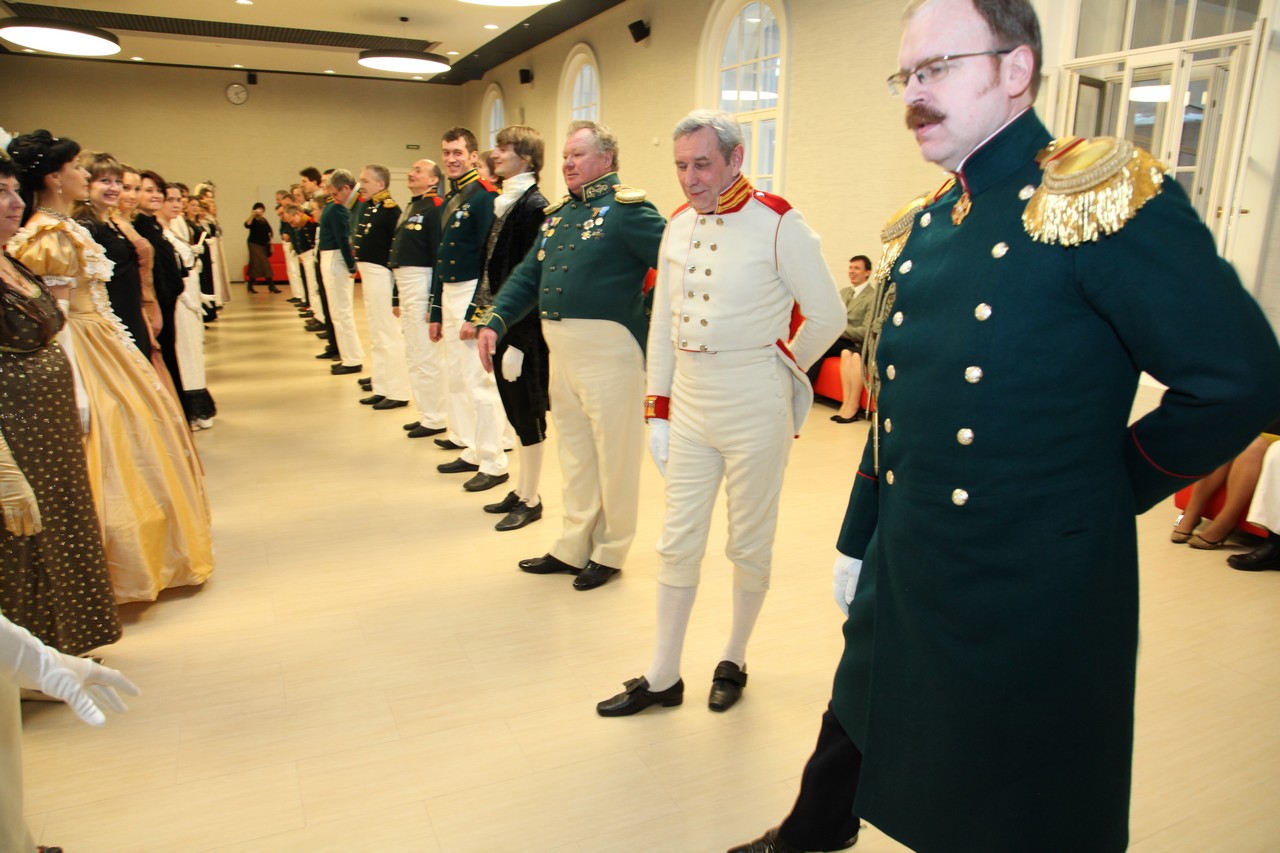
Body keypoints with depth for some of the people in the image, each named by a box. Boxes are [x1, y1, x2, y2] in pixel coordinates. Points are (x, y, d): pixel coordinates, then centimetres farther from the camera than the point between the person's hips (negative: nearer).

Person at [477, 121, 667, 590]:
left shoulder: (626, 207, -8)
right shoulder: (559, 213, 16)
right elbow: (528, 274, 15)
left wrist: (647, 312, -14)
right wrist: (496, 321, 3)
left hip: (608, 347, -8)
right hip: (562, 349, 8)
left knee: (613, 453, 5)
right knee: (574, 451, 16)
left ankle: (609, 552, 21)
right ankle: (573, 547, 29)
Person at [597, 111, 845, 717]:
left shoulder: (777, 223, -10)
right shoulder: (678, 226, 7)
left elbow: (827, 316, -7)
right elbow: (663, 323, 11)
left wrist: (778, 367, 4)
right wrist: (657, 409, 9)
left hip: (754, 406, -5)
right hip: (688, 403, 5)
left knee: (749, 543, 10)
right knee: (677, 542, 10)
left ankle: (734, 660, 33)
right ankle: (663, 677, 23)